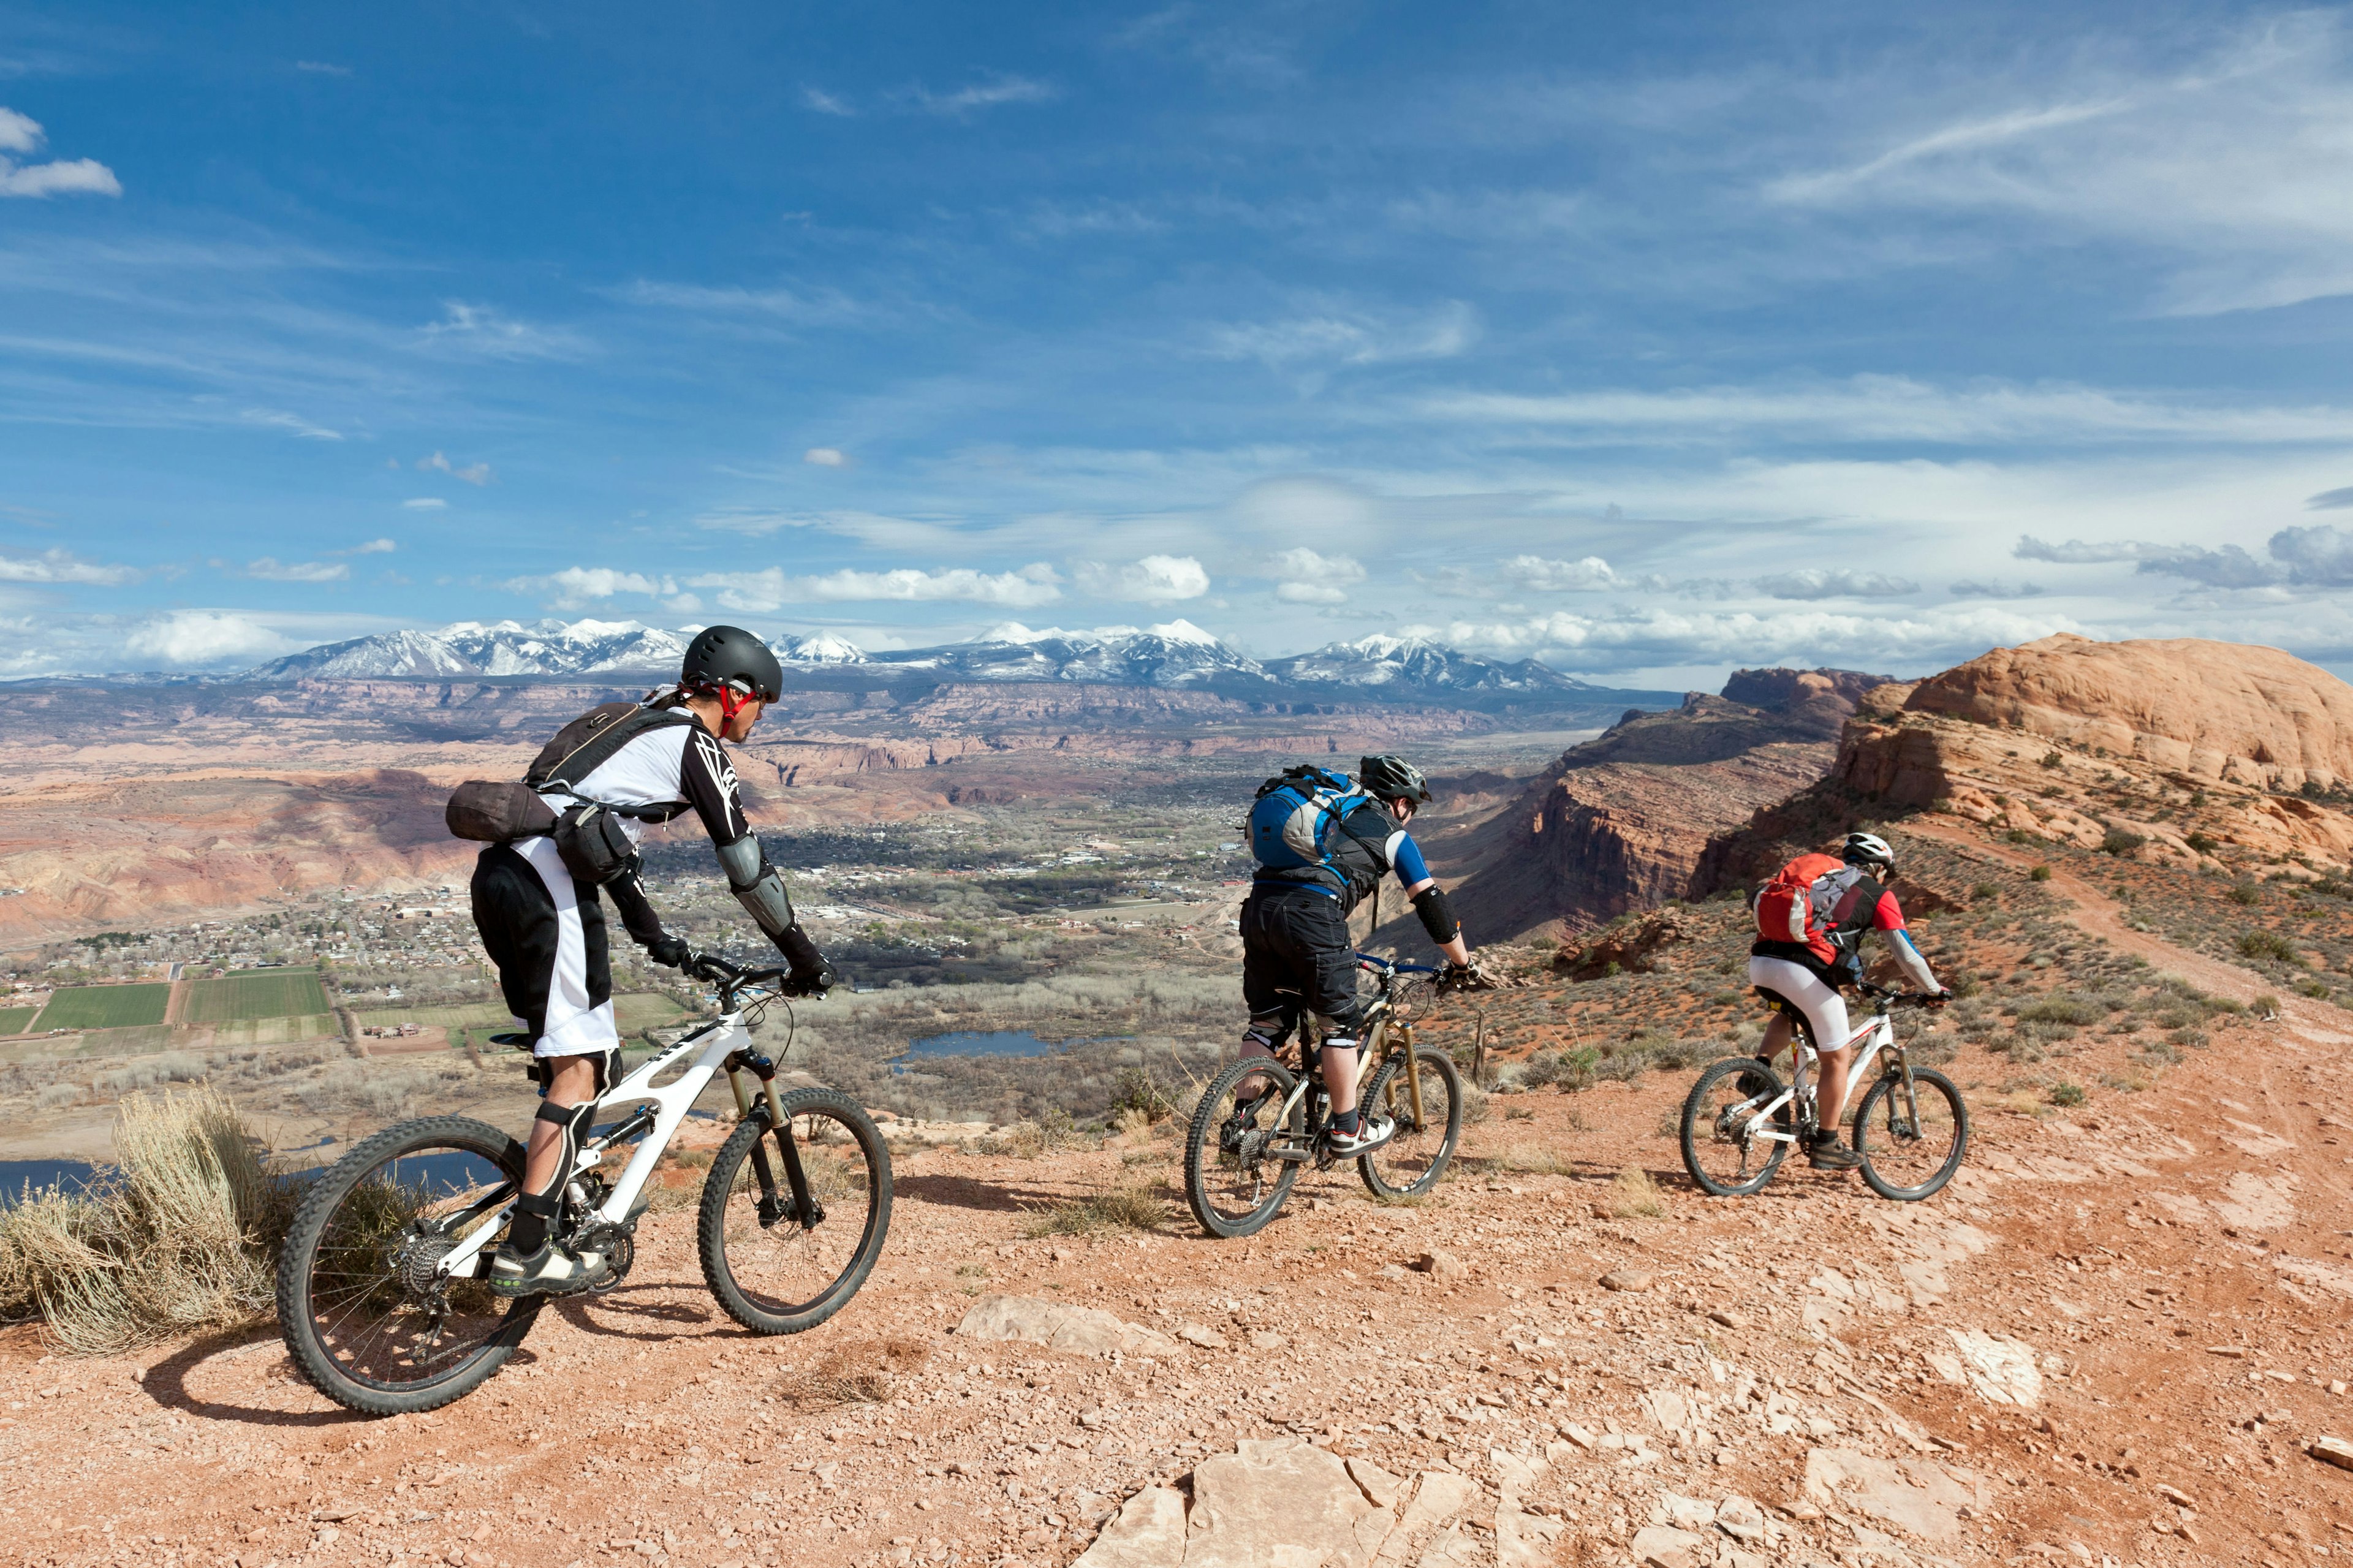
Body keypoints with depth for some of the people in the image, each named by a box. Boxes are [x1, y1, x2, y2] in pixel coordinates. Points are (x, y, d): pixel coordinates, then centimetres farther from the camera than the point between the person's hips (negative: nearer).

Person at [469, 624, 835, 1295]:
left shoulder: (641, 730, 26)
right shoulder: (696, 747, -1)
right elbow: (746, 866, -4)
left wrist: (655, 937, 37)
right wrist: (804, 957, 5)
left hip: (498, 873, 9)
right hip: (549, 889, -9)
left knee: (566, 1056, 19)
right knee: (581, 1068, -3)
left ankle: (567, 1201, 28)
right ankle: (524, 1252, -1)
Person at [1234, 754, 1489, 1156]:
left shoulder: (1332, 811, 33)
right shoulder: (1390, 832, 14)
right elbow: (1431, 903, 11)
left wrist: (1336, 946, 49)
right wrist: (1463, 964, 21)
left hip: (1259, 905, 6)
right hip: (1311, 912, -6)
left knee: (1267, 1020, 17)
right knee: (1342, 1023, 9)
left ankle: (1241, 1119, 15)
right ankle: (1346, 1130, 16)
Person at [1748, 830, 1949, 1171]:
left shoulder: (1820, 875, 31)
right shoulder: (1879, 895, 15)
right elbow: (1907, 956, 12)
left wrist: (1853, 978, 51)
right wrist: (1935, 991, 29)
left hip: (1760, 962, 6)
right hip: (1802, 970, -6)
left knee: (1792, 1012, 37)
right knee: (1837, 1057, 13)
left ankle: (1759, 1068, 14)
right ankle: (1826, 1146, 18)